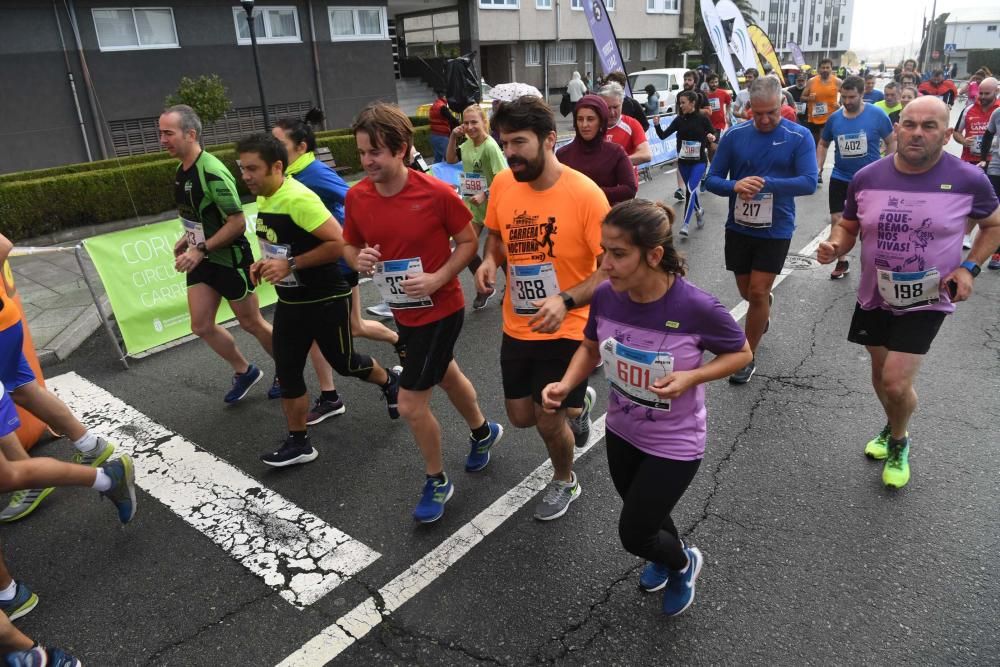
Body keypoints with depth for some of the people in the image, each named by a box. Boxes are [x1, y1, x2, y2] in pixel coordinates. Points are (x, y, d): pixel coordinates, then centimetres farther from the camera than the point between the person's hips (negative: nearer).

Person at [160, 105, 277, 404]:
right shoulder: (182, 170, 4)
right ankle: (244, 371, 28)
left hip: (230, 259, -8)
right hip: (202, 261, 8)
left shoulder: (212, 172, -24)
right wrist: (187, 239, 9)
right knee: (202, 327, 8)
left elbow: (237, 222, -25)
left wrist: (201, 250, -26)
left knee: (252, 323, 6)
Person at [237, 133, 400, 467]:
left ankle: (389, 382, 42)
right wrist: (265, 262, 2)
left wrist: (290, 265, -26)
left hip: (326, 300, -8)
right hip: (290, 302, 8)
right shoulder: (264, 200, 4)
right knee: (286, 372, 8)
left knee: (344, 364, 10)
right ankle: (298, 443, 22)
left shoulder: (298, 198, -25)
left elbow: (339, 243, -29)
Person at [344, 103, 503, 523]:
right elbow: (350, 246, 7)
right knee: (447, 377, 26)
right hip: (403, 312, 6)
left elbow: (469, 242, -10)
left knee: (411, 403, -4)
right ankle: (483, 431, 55)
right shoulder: (356, 197, -7)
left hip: (440, 310, -6)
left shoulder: (436, 193, -21)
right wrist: (359, 260, -16)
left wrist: (438, 278, -23)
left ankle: (436, 481, 22)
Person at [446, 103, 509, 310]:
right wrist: (453, 137, 1)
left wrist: (485, 194, -31)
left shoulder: (490, 146, -20)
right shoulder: (467, 144, 1)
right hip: (471, 204, 7)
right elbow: (450, 160, 14)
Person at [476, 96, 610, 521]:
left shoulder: (584, 193, -20)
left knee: (547, 421, 4)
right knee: (521, 417, 16)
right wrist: (490, 260, -8)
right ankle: (578, 402, 50)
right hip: (517, 326, 5)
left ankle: (564, 482, 38)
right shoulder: (502, 185, -5)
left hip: (566, 329, -5)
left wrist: (566, 301, -30)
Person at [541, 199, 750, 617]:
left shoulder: (697, 308, -30)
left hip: (675, 444, -4)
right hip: (621, 432, 5)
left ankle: (683, 563, 42)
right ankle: (665, 556, 62)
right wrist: (565, 385, -18)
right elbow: (591, 348, 1)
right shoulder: (606, 297, -18)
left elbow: (741, 352, -11)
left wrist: (690, 377, -28)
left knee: (634, 535, 7)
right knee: (645, 516, 27)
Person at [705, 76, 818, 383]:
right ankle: (764, 310, 53)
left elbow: (808, 183, -15)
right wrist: (735, 186, -24)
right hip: (739, 227, 3)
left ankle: (748, 358, 11)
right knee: (747, 292, 16)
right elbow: (712, 179, -2)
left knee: (757, 292, -6)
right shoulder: (735, 135, -2)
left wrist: (765, 183, -28)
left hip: (775, 230, -3)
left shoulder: (799, 137, -8)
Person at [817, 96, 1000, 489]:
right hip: (876, 296, 3)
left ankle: (898, 443, 22)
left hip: (926, 300, -3)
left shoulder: (968, 179, -14)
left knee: (896, 383, -11)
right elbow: (849, 227, 6)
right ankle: (894, 430, 49)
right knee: (881, 376, 18)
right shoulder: (867, 178, -9)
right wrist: (835, 247, -17)